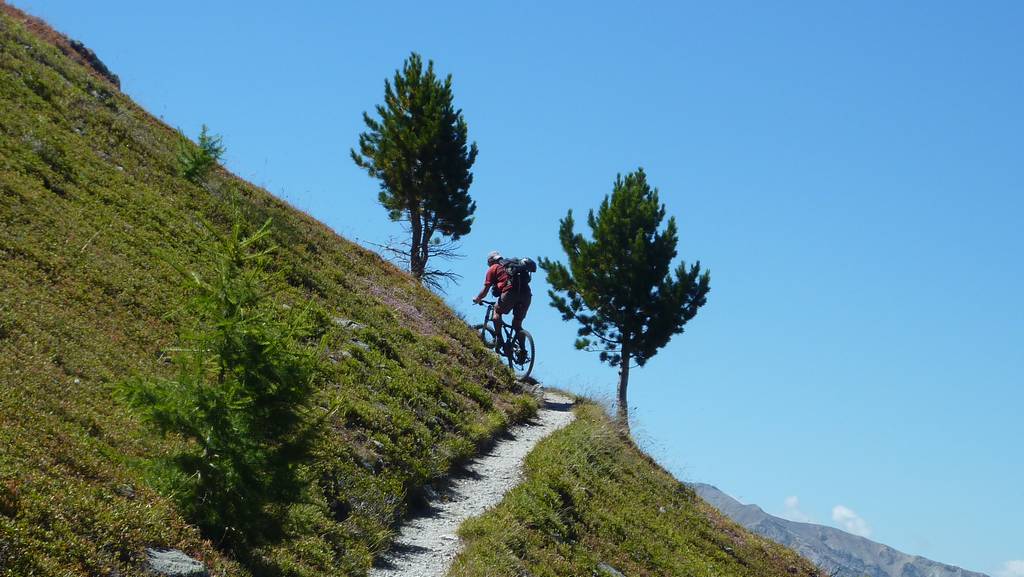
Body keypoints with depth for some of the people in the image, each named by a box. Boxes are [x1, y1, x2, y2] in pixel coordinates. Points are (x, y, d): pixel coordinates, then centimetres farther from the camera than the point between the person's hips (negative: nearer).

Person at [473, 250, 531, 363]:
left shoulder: (493, 269, 17)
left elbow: (485, 290, 12)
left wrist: (477, 299, 32)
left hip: (510, 291, -5)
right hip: (526, 293, 5)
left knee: (497, 311, 18)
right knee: (517, 324, 16)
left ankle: (498, 339, 4)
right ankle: (522, 350, 6)